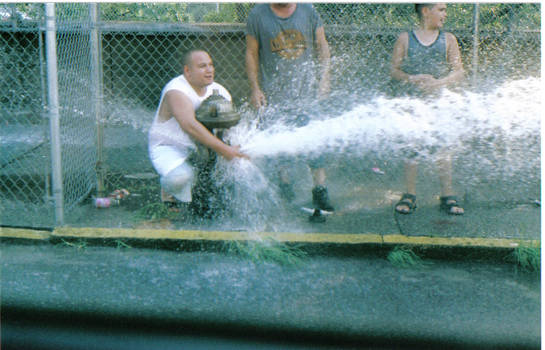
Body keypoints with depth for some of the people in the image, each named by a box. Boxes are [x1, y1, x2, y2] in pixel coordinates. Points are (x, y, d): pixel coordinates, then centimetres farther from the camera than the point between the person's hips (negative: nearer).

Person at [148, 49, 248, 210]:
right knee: (181, 176, -36)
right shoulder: (176, 91, -23)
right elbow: (190, 126, -37)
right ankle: (168, 189, 3)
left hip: (198, 146, 7)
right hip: (167, 148, -6)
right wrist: (224, 150, -42)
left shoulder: (218, 90, 0)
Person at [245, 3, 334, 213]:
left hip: (308, 92, 1)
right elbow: (251, 53, 5)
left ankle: (320, 192, 3)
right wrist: (255, 89, -1)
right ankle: (284, 184, 19)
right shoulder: (257, 15, 1)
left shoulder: (308, 11, 5)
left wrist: (324, 80, 2)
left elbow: (322, 47, 11)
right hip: (274, 94, -1)